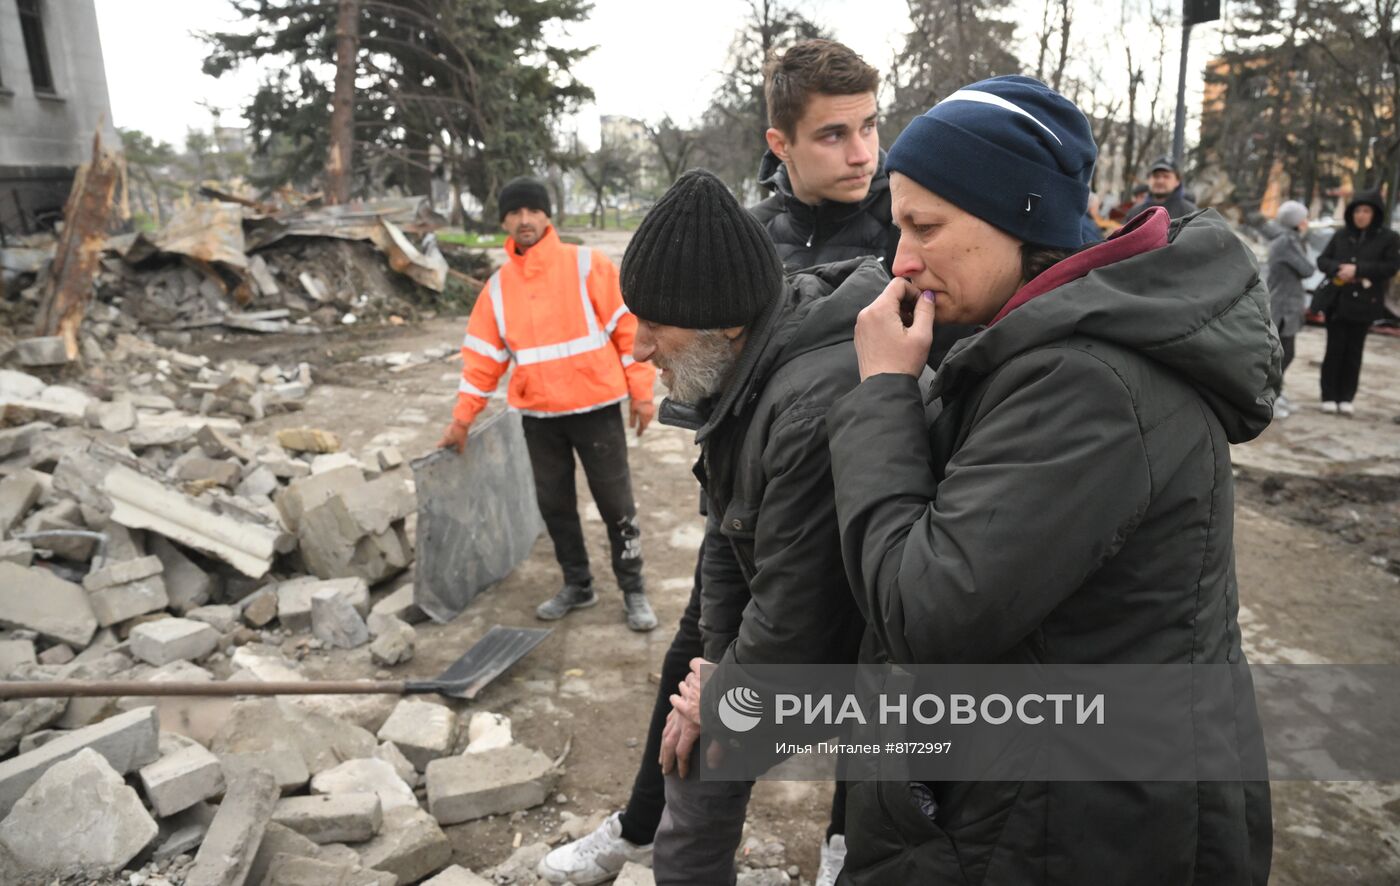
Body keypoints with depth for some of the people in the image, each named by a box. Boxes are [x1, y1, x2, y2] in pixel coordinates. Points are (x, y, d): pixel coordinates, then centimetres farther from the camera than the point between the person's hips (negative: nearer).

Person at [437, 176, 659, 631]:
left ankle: (633, 590, 19)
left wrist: (641, 392, -9)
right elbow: (483, 356, 9)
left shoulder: (587, 264, -5)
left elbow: (628, 326, -6)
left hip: (596, 407, -4)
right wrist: (462, 417, 7)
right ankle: (577, 585, 30)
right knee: (553, 504, 12)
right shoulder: (498, 286, 7)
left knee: (616, 503, 4)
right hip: (538, 416, 4)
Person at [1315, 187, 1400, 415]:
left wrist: (1358, 269, -18)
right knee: (1334, 349, 2)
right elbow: (1322, 260, 5)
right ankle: (1329, 396, 8)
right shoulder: (1341, 235, 4)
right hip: (1337, 301, 1)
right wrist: (1339, 268, -15)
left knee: (1354, 351, 4)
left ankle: (1346, 397, 11)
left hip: (1365, 304, -1)